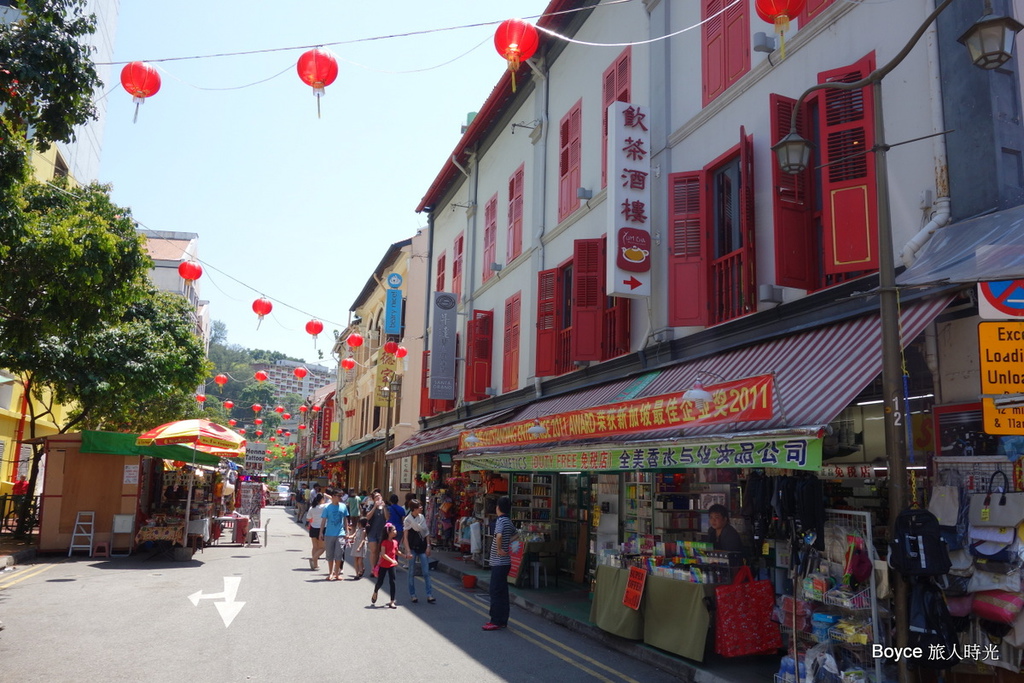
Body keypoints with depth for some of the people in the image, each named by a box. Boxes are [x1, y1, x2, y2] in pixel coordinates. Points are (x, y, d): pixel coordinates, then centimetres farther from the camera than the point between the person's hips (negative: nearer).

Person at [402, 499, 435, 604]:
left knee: (426, 572, 0)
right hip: (412, 548, -3)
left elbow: (426, 533, 9)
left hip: (422, 548, 3)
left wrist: (428, 546, 2)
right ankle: (412, 595, 16)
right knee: (412, 572, 5)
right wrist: (408, 551, -14)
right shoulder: (407, 520, -8)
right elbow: (405, 537, -7)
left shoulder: (422, 517, 4)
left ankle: (429, 595, 2)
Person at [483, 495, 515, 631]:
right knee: (502, 591, 13)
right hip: (505, 562, 9)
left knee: (496, 591, -4)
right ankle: (502, 620, 19)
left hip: (499, 562, -9)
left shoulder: (501, 520, -16)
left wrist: (499, 549, -22)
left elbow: (499, 535, -35)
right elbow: (515, 534, 30)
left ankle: (496, 622, 0)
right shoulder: (508, 521, 11)